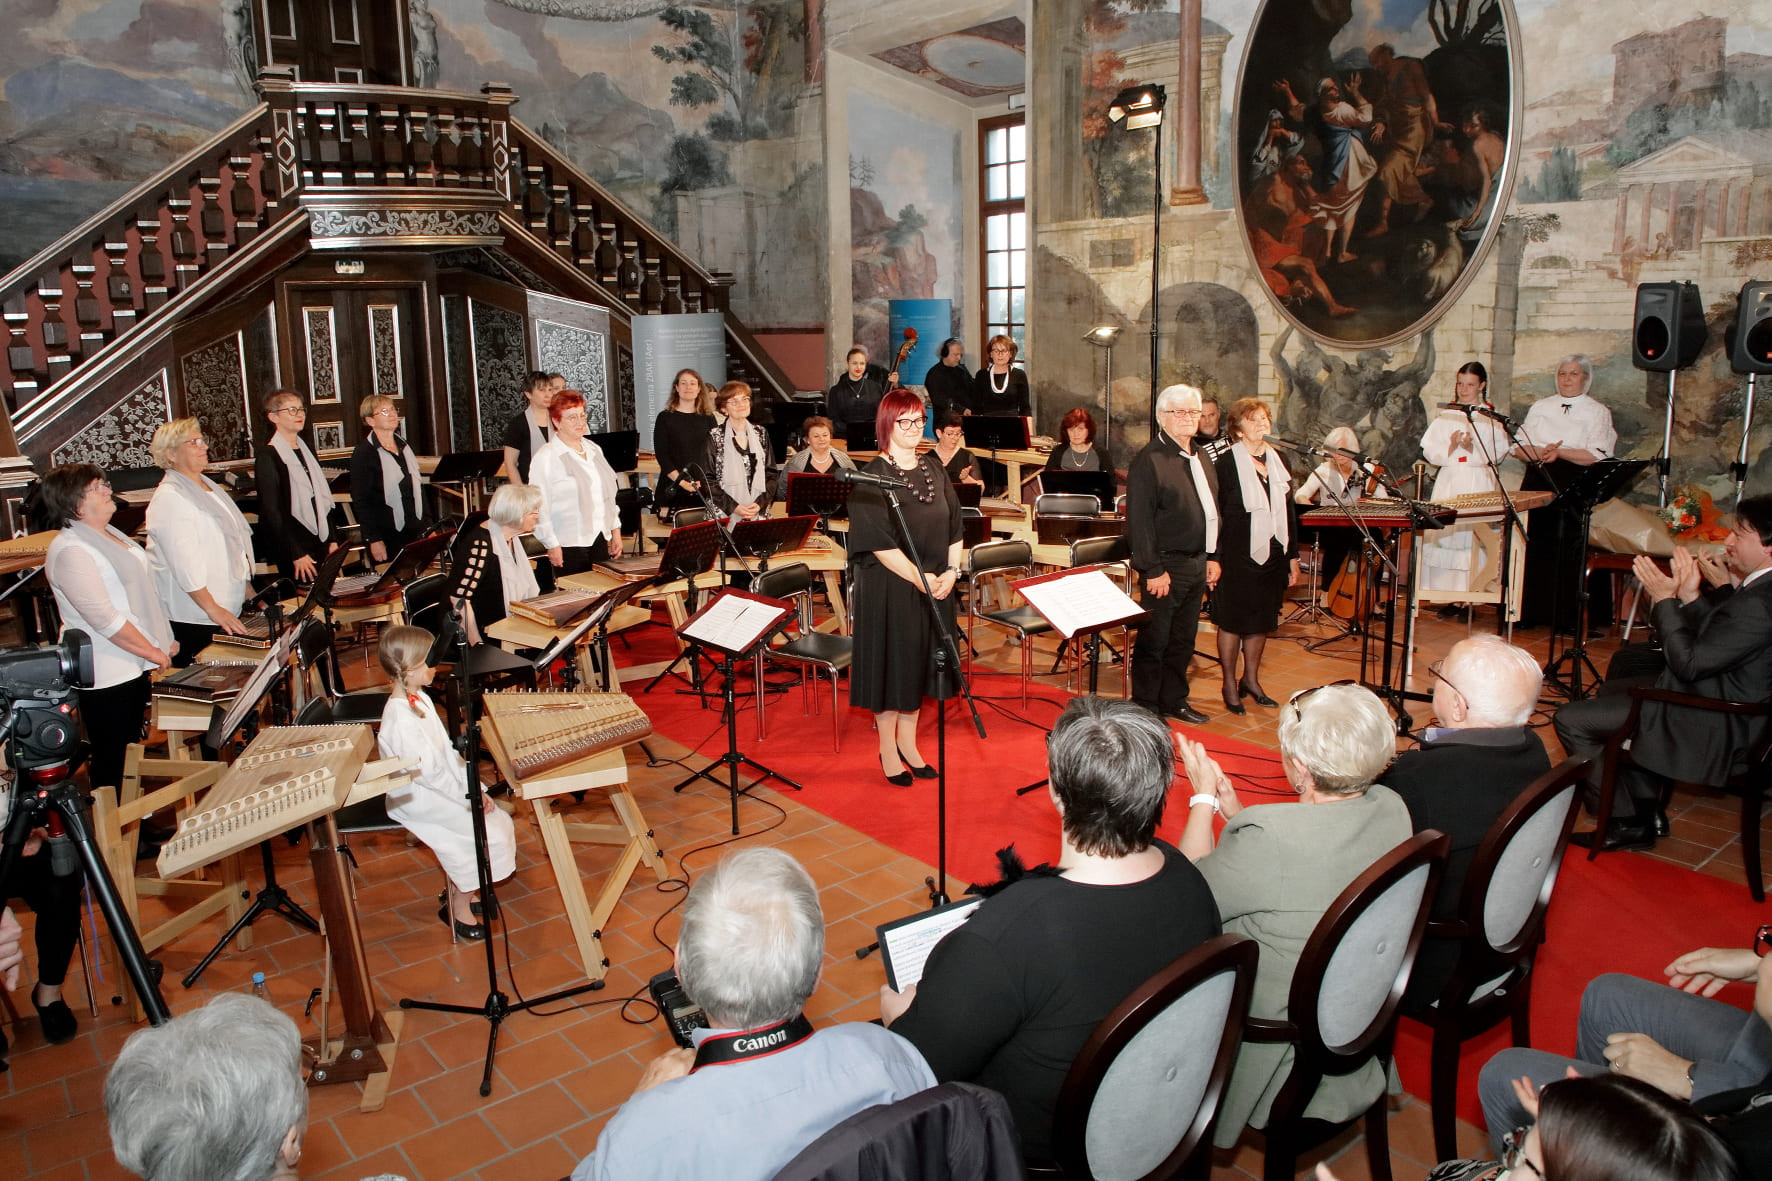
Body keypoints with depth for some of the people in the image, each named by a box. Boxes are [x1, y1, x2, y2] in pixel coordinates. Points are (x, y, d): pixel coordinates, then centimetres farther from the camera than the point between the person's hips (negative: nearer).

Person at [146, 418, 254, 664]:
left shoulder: (208, 487, 17)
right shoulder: (169, 499, -13)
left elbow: (233, 544, 24)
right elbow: (184, 564, -19)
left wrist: (248, 588, 22)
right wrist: (213, 609, -21)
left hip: (227, 612, 9)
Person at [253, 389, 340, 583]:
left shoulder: (306, 451, 15)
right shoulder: (267, 456, -8)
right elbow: (272, 512, -13)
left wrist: (332, 540, 10)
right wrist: (297, 554, -16)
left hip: (321, 545, 7)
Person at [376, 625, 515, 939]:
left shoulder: (420, 699, 3)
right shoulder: (400, 719, -28)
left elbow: (448, 751, 8)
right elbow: (428, 773, -26)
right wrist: (467, 797, -19)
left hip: (445, 788, 9)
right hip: (418, 801, -9)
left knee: (497, 818, 4)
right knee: (479, 834, -15)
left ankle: (455, 889, 23)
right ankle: (457, 909, 7)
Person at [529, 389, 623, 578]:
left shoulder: (594, 450, 14)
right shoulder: (545, 458, -8)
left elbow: (608, 493, 20)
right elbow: (540, 507, -10)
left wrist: (616, 530, 15)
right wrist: (552, 546, -13)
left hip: (601, 541, 6)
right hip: (570, 546, -6)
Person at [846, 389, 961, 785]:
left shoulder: (933, 468, 8)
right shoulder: (873, 477, -11)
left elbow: (954, 526, 9)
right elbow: (879, 544, -17)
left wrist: (951, 571, -6)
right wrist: (920, 579, -20)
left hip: (936, 585, 6)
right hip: (890, 587, -6)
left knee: (921, 663, 13)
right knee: (892, 663, 3)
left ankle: (908, 743, 28)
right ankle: (888, 752, 18)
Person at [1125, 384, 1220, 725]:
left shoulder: (1201, 459, 14)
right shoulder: (1149, 460, -13)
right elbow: (1139, 520, -17)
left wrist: (1211, 556, 16)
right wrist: (1153, 569, -19)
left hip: (1196, 564, 8)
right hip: (1166, 565, -8)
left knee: (1183, 639, 15)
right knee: (1154, 640, 0)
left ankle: (1174, 700, 27)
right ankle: (1145, 707, 10)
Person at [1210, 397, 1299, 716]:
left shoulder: (1276, 460, 9)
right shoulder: (1227, 463, -9)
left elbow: (1289, 511, 13)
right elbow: (1216, 513, -10)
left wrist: (1292, 555, 12)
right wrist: (1215, 557, -15)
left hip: (1272, 554, 6)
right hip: (1238, 555, -6)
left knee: (1262, 620, 14)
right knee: (1233, 620, 3)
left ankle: (1251, 679, 29)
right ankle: (1230, 684, 17)